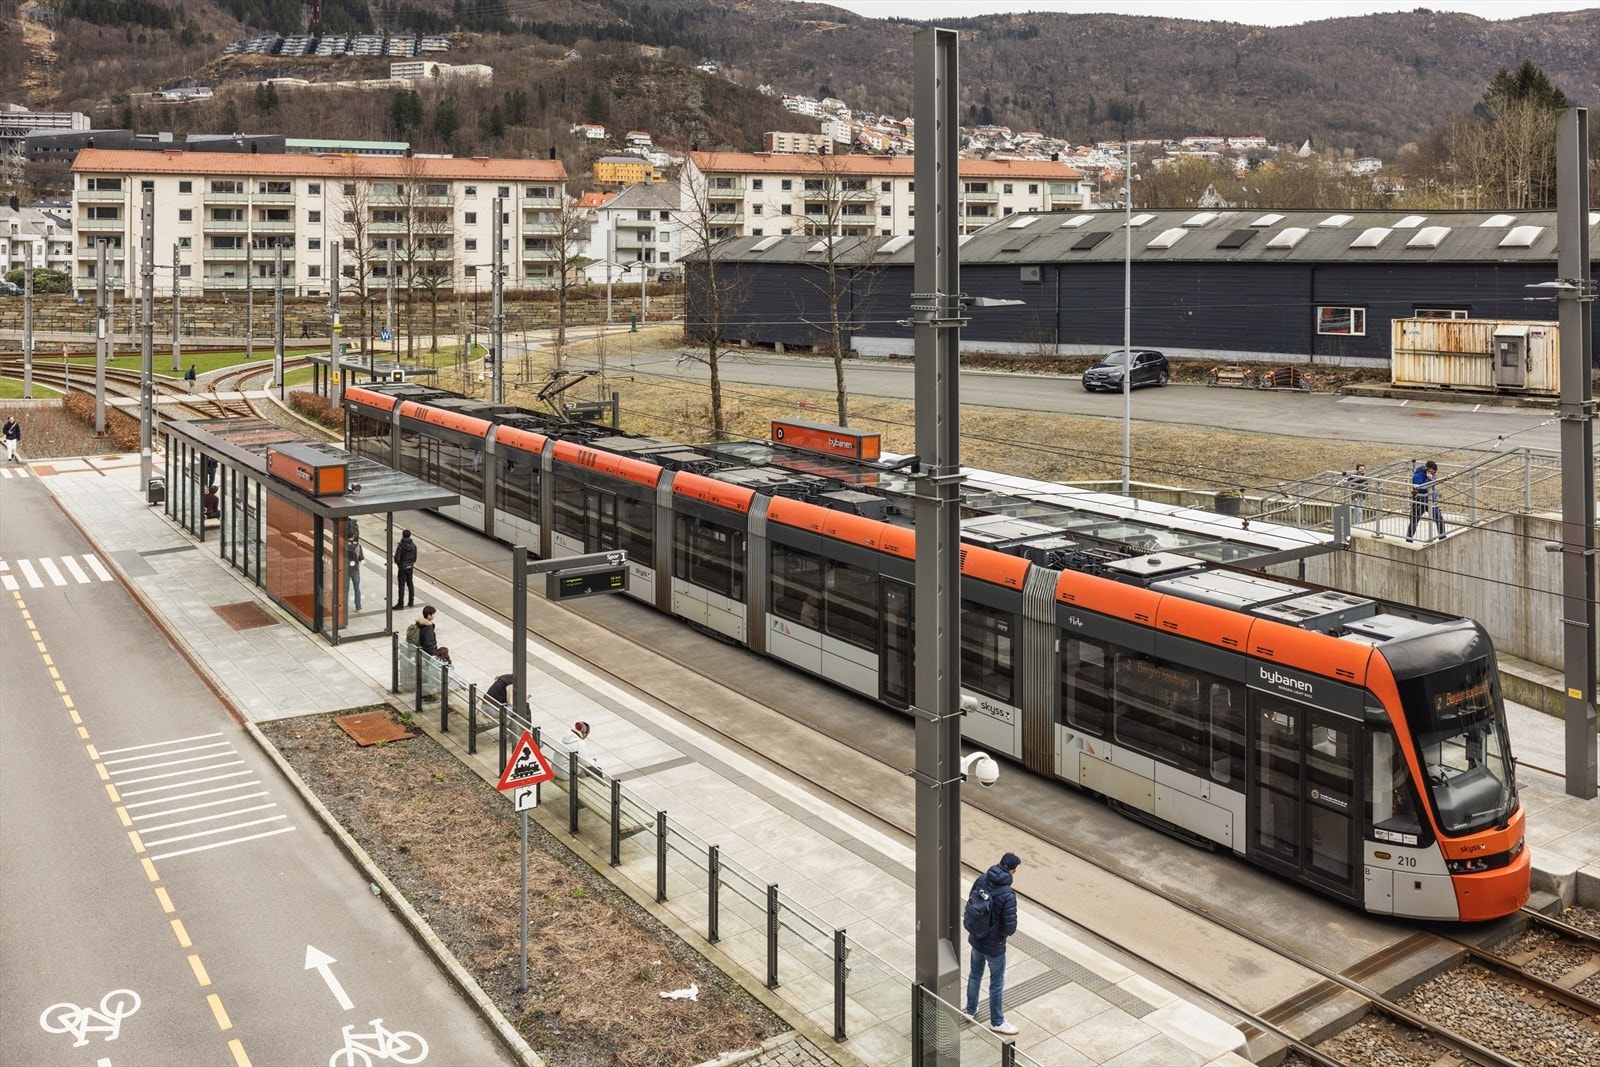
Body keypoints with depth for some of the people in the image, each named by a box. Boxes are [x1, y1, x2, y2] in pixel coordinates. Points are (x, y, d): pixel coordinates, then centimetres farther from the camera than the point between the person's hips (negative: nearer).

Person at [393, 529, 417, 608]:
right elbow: (415, 557, 5)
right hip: (410, 567, 6)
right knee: (410, 584, 16)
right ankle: (411, 602, 22)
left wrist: (398, 563, 3)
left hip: (402, 568, -6)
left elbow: (397, 558, -18)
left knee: (401, 586, 1)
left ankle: (401, 603, 6)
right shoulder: (413, 545, -1)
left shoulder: (400, 546, -19)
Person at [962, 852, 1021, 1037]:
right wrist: (1006, 932, -3)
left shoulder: (981, 880, -11)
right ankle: (996, 1022, 31)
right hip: (994, 945, -6)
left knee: (975, 974, 26)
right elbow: (1010, 926, -27)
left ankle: (970, 1011, 44)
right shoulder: (1007, 895, -30)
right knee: (997, 983, 14)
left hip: (975, 938, 6)